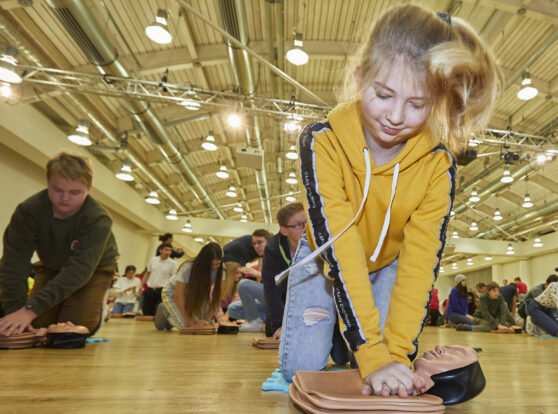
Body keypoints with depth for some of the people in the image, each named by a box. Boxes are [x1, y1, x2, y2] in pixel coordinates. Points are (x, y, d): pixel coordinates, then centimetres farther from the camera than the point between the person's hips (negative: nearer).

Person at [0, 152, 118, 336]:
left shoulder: (98, 220, -36)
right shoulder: (28, 211, -28)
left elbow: (79, 269, -44)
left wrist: (31, 309, -51)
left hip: (95, 268, -3)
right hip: (51, 266, 3)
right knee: (36, 327, -4)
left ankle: (96, 308, 18)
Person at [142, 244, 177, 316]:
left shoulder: (172, 263, -4)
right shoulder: (153, 260, 6)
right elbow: (147, 273, 17)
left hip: (162, 291, -4)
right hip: (149, 290, 4)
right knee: (146, 311, 8)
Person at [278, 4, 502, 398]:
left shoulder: (437, 165, -25)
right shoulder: (323, 143, -32)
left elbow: (420, 261, -25)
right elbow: (341, 250, -37)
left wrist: (397, 353, -33)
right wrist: (373, 355, -38)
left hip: (386, 265, 2)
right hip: (326, 259, -1)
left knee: (391, 380, -6)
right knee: (300, 367, -8)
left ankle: (350, 330, 25)